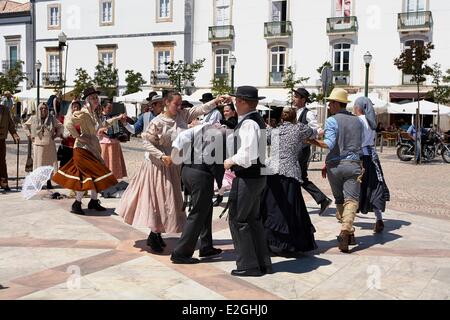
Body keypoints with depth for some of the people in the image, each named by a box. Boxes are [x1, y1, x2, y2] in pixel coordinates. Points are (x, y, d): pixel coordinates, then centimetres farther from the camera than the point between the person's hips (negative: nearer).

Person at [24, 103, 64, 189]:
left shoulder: (52, 118, 1)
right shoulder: (33, 119, 2)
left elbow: (60, 127, 13)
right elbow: (26, 126, 18)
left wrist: (56, 135, 3)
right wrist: (30, 135, 9)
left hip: (50, 145, 1)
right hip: (38, 145, -1)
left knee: (50, 163, 1)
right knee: (39, 163, 1)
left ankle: (49, 183, 10)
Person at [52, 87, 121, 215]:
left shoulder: (94, 113, 11)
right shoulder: (83, 113, -16)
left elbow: (100, 126, 28)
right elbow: (68, 124, -26)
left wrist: (116, 119, 23)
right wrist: (78, 137, -22)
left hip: (93, 148, 9)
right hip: (83, 148, -9)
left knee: (96, 174, 12)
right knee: (89, 175, -11)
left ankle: (94, 201, 23)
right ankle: (77, 204, -1)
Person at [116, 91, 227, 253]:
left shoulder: (182, 115, -2)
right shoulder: (158, 122, -16)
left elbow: (200, 109, -6)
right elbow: (147, 142, -14)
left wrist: (216, 101, -20)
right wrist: (162, 156, -22)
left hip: (173, 165, 6)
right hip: (158, 165, -6)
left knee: (168, 198, 13)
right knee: (157, 198, 0)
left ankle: (157, 234, 27)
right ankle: (153, 236, 14)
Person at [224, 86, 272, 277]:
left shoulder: (248, 124, -19)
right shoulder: (258, 121, 13)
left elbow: (248, 155, -27)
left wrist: (232, 161, -11)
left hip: (247, 178, -10)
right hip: (258, 175, 10)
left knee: (238, 220, 0)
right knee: (253, 219, 18)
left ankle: (248, 266, 8)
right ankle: (263, 263, 26)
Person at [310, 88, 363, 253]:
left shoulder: (332, 121, -7)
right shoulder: (357, 121, 10)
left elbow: (329, 144, -19)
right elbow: (360, 145, 17)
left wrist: (313, 141, -9)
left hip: (335, 165, -2)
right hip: (353, 164, 2)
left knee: (339, 200, 14)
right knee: (351, 199, -6)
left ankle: (349, 233, 19)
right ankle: (346, 230, -26)